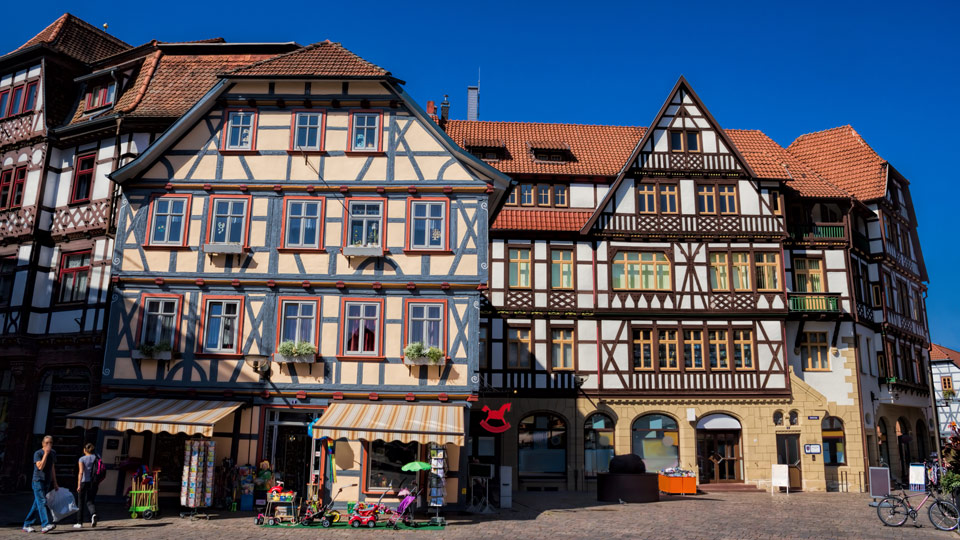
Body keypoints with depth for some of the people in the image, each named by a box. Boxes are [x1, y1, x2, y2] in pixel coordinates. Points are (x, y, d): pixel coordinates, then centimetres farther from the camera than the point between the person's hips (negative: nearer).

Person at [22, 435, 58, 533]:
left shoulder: (53, 453, 12)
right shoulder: (38, 453, -9)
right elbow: (40, 466, -23)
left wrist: (55, 483, 21)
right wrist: (46, 453, -22)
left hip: (47, 482, 7)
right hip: (38, 481, -7)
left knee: (37, 504, 10)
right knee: (42, 502, -16)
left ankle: (27, 525, 19)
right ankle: (45, 525, -24)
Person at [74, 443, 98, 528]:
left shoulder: (82, 459, -5)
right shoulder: (97, 457, 6)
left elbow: (81, 472, -16)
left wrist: (79, 485, -18)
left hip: (84, 482, -3)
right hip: (94, 482, 3)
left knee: (81, 502, 11)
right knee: (89, 501, 10)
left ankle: (79, 522, 17)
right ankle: (94, 514, -20)